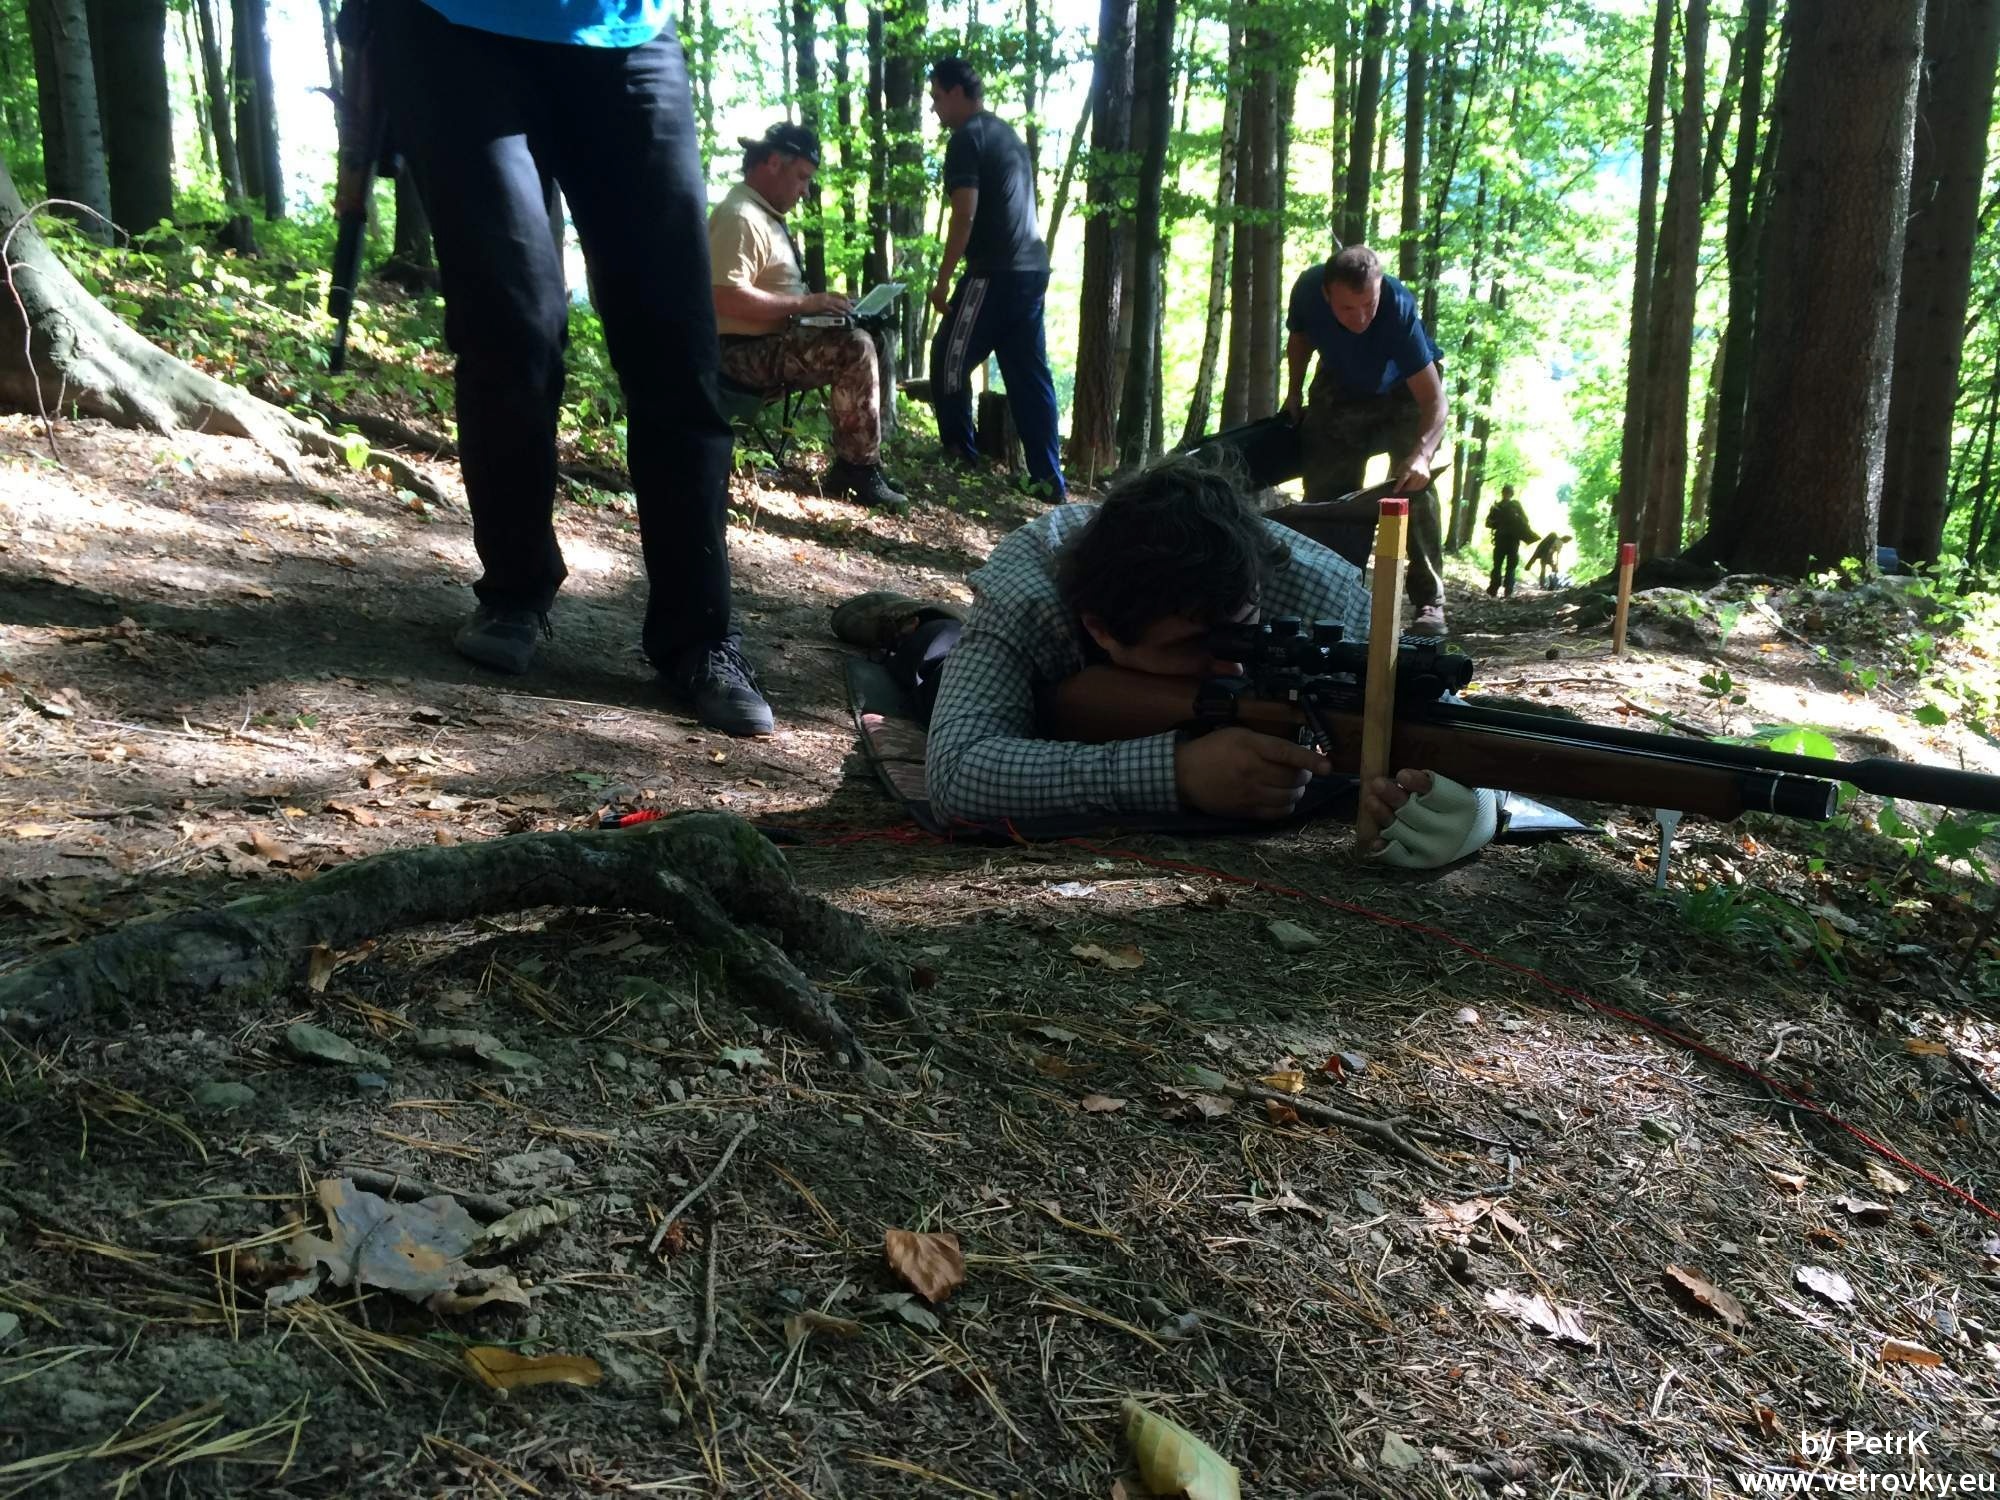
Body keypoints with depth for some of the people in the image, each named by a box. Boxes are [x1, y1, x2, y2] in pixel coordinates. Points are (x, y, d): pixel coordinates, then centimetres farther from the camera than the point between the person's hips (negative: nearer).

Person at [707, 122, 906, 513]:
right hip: (747, 352, -11)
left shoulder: (764, 215, 17)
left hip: (770, 342, 11)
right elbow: (726, 298, -28)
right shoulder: (741, 216, -17)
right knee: (855, 349, -23)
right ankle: (859, 468, -13)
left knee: (861, 341, 15)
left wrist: (813, 303, 10)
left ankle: (850, 464, 11)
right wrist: (803, 303, -23)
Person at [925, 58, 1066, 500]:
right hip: (1031, 269, 9)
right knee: (1029, 373, 7)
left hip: (995, 272, -9)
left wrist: (943, 279, -11)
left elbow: (965, 216, -16)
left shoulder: (967, 138, -7)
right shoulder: (1008, 135, 21)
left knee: (949, 358, 4)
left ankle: (959, 455, 9)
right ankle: (1048, 478, 5)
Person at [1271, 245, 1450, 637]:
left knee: (1413, 484, -21)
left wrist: (1422, 453, -58)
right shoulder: (1308, 290, -28)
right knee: (1324, 494, 1)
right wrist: (1294, 395, -4)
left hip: (1403, 389, -4)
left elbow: (1434, 399, -42)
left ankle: (1430, 603, -20)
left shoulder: (1398, 307, -39)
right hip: (1340, 389, 4)